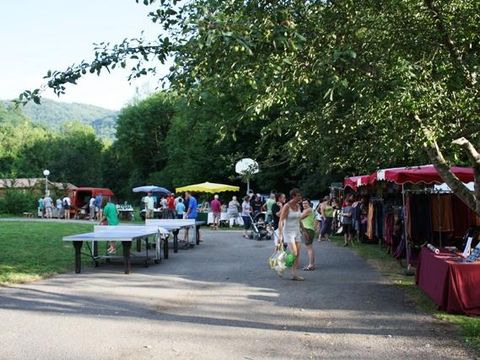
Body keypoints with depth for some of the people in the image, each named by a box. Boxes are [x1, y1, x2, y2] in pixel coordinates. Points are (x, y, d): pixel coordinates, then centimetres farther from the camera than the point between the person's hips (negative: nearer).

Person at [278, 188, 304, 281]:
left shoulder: (298, 206, 7)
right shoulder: (286, 206, -15)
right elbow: (281, 221, -18)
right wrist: (280, 235, -25)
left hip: (297, 231, 7)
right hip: (288, 231, -7)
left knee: (298, 253, 3)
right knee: (294, 253, -14)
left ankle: (294, 274, 9)